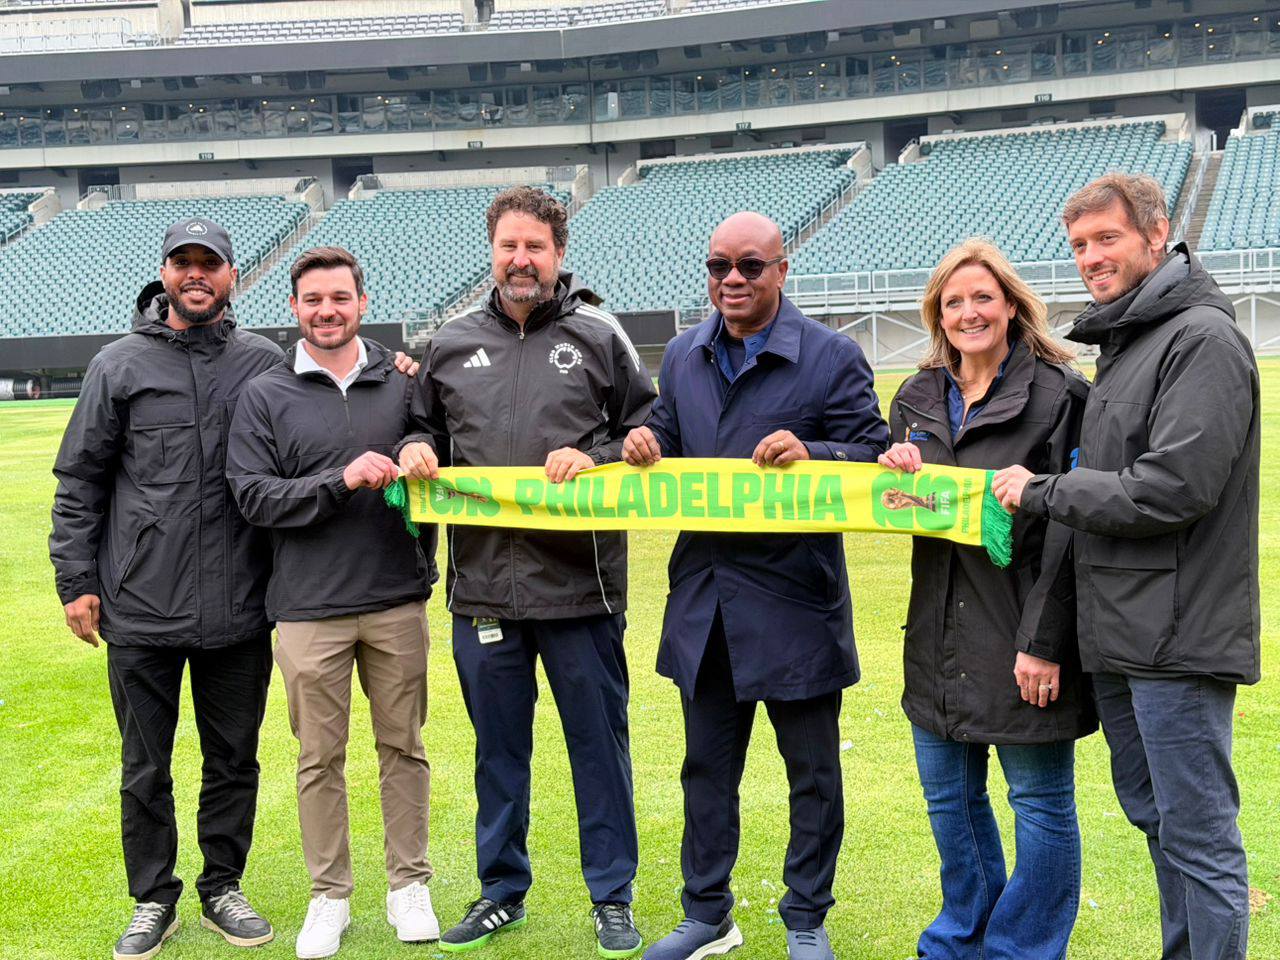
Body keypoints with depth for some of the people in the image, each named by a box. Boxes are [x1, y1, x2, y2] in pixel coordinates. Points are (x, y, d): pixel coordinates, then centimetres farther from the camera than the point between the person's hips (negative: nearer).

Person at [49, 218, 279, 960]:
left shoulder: (265, 363, 3)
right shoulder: (120, 365, 2)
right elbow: (79, 481, 4)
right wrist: (76, 579, 0)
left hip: (239, 612, 1)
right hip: (140, 612, 0)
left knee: (234, 759, 11)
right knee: (145, 767, 10)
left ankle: (223, 887, 28)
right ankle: (153, 900, 25)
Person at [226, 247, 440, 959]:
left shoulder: (404, 384, 6)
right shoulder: (266, 397, 2)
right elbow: (254, 496, -6)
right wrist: (342, 481, -17)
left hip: (397, 602, 1)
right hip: (309, 610, -1)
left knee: (404, 746, 9)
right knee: (321, 758, 7)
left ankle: (410, 884, 23)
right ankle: (330, 895, 20)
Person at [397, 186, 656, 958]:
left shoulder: (599, 336, 2)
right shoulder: (451, 346, 10)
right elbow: (426, 432, 21)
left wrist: (595, 459, -13)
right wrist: (416, 453, -1)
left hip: (582, 584, -2)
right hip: (482, 584, 3)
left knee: (600, 742, 7)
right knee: (498, 747, 14)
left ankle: (613, 897, 22)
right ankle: (502, 889, 30)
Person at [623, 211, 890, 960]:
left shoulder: (832, 356, -7)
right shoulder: (684, 356, 9)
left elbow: (874, 455, -8)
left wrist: (809, 455, -26)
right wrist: (646, 445, -5)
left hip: (795, 598, -5)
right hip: (704, 596, 5)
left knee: (813, 772, 9)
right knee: (706, 766, 16)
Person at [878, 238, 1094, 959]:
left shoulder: (1058, 394, -9)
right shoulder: (918, 398, 11)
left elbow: (1070, 528, -13)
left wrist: (1044, 641, -18)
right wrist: (897, 470, -5)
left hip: (1024, 630, -6)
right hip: (942, 630, 6)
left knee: (1041, 802, 6)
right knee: (950, 795, 16)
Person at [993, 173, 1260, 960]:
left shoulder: (1203, 339, -13)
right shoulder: (1124, 341, 16)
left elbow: (1173, 488, -22)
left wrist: (1042, 491, -12)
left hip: (1177, 636, -10)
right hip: (1122, 635, 10)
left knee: (1198, 835, -2)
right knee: (1155, 815, 19)